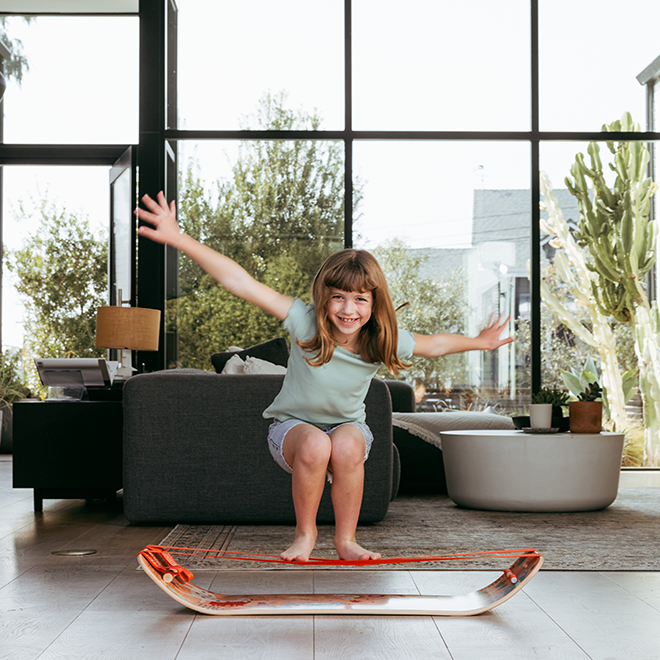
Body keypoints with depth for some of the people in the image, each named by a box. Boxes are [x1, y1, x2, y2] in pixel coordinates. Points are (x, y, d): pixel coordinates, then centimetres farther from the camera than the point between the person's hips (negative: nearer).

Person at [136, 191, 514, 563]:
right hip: (294, 425, -2)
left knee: (347, 445, -35)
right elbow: (241, 283, -32)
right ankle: (305, 533, -11)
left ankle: (346, 539, -14)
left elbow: (433, 344, 10)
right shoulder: (306, 324, -23)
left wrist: (478, 342, 12)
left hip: (348, 426, 2)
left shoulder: (383, 341, -14)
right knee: (315, 445, -37)